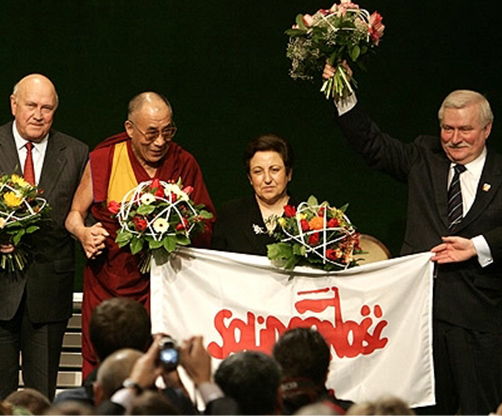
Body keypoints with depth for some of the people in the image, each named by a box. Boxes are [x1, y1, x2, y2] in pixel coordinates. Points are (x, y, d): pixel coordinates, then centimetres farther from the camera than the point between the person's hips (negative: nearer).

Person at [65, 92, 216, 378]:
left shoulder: (185, 164, 4)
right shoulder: (103, 160, 3)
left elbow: (207, 227, 9)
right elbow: (75, 214, 15)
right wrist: (83, 233, -7)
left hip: (161, 286, 0)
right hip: (108, 282, 0)